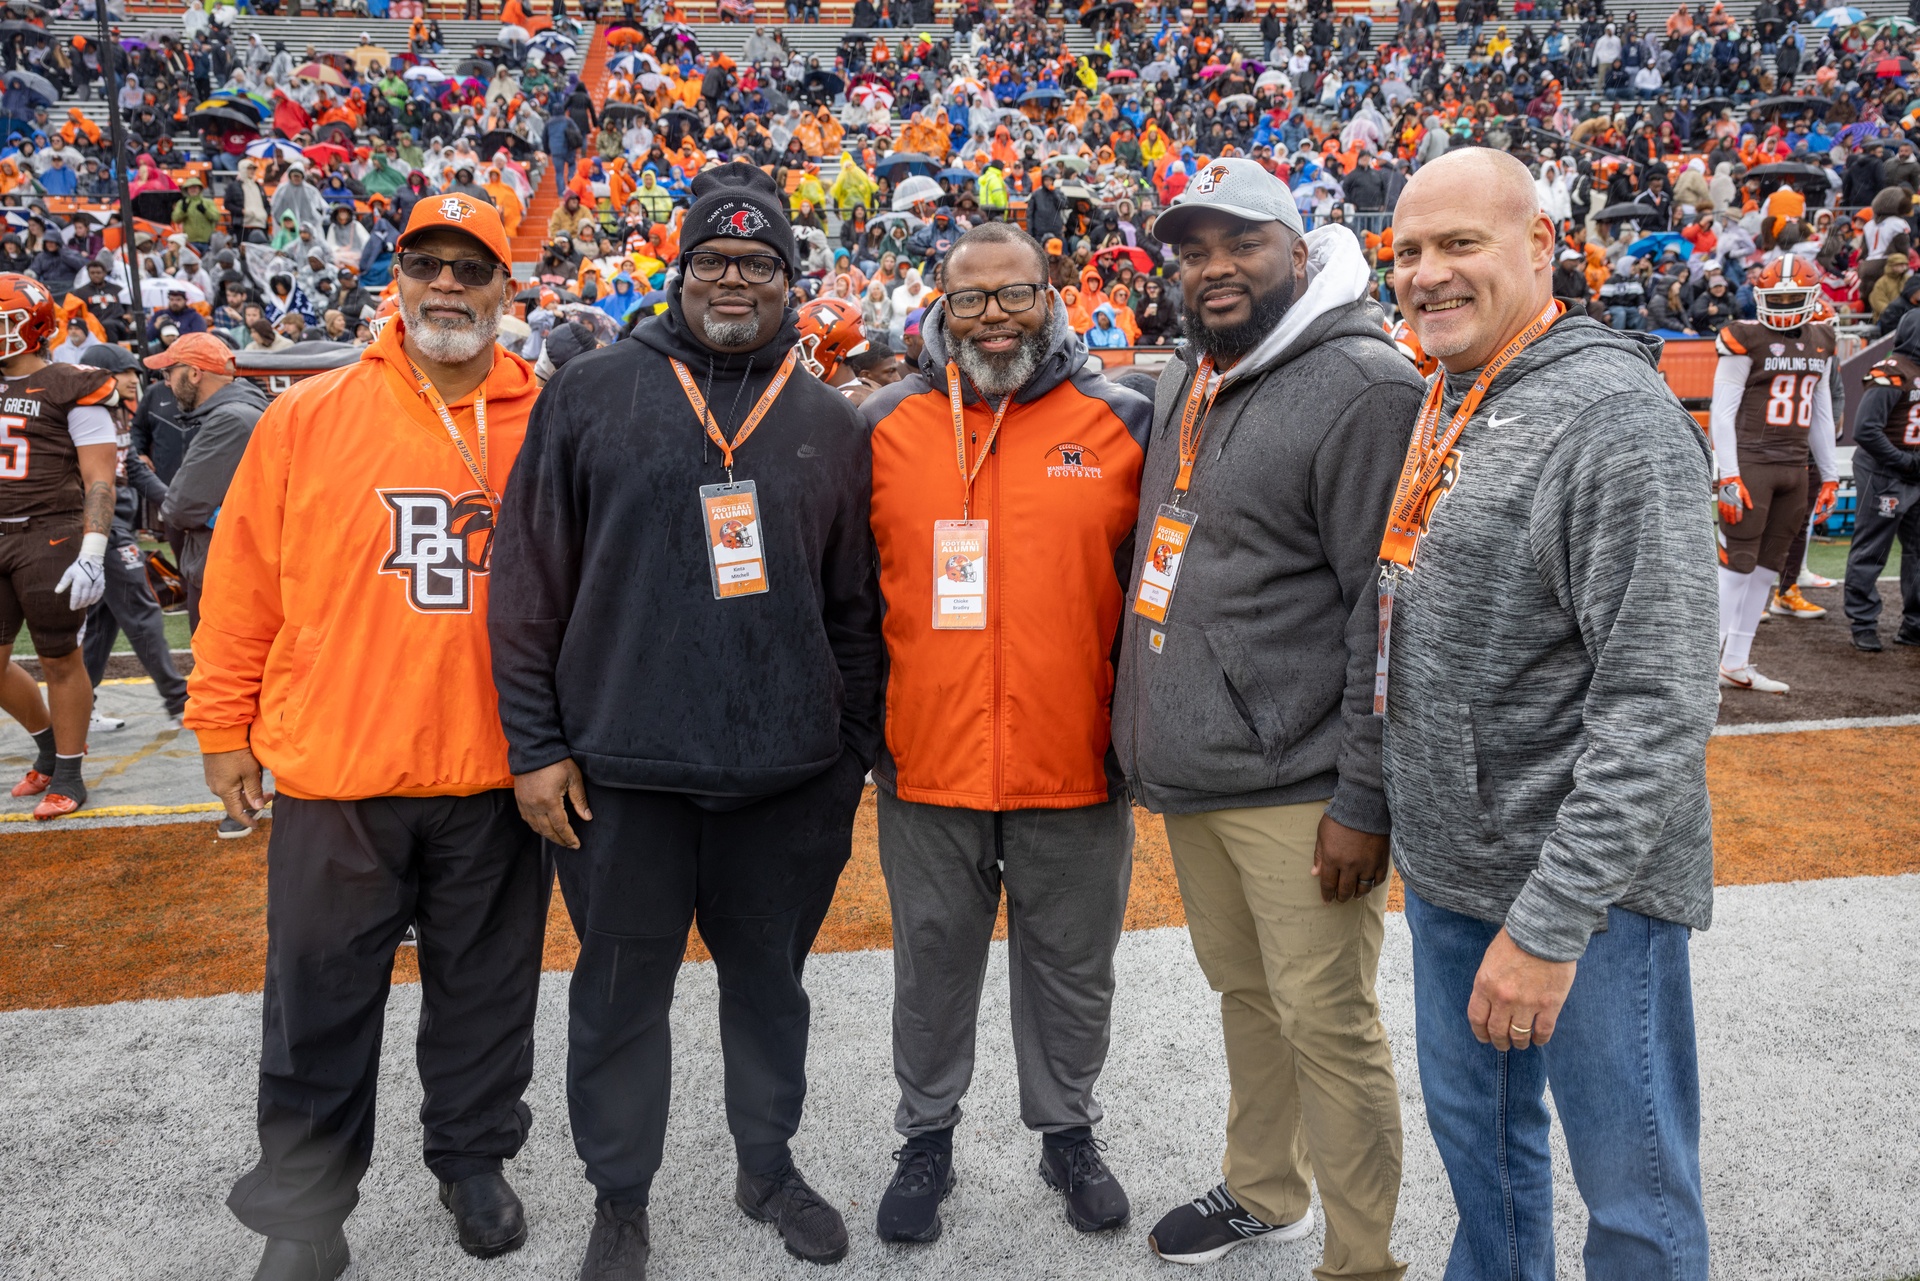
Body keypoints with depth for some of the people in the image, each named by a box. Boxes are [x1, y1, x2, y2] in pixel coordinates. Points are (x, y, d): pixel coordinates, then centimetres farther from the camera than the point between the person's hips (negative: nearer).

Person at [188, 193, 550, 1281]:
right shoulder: (308, 417, -1)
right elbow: (245, 579, 3)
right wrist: (224, 723, 4)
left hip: (496, 772, 1)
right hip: (335, 769, 0)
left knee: (486, 990, 16)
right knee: (323, 1001, 11)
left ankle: (475, 1160, 38)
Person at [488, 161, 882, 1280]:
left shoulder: (833, 423, 8)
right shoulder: (594, 394, 1)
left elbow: (856, 606, 10)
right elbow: (530, 578, 0)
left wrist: (857, 747, 7)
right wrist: (535, 740, -4)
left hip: (790, 770, 2)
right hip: (624, 767, -1)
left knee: (770, 977, 15)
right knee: (624, 985, 11)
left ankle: (770, 1164, 37)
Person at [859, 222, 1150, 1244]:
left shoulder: (1122, 423, 0)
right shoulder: (884, 425, 2)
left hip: (1076, 768, 0)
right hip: (925, 767, 1)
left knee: (1070, 968, 16)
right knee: (933, 965, 16)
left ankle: (1068, 1131, 38)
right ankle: (926, 1138, 36)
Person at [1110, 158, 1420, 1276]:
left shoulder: (1364, 387, -13)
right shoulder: (1184, 380, 13)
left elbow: (1395, 612, -17)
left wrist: (1364, 798, -18)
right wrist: (1149, 731, 18)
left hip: (1298, 788, -8)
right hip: (1189, 773, 8)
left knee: (1326, 1024, 2)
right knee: (1243, 993, 20)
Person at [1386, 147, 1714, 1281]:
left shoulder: (1617, 414, -18)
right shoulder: (1446, 406, 8)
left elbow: (1659, 703, -23)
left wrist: (1548, 924, -24)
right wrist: (1388, 809, 15)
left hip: (1589, 886, -8)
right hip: (1449, 866, 8)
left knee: (1633, 1188, 10)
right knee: (1473, 1129, 23)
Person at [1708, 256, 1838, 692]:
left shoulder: (1822, 342, 12)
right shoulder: (1747, 339, -8)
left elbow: (1821, 413, 18)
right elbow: (1722, 410, -10)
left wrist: (1829, 476, 16)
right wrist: (1728, 476, -17)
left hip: (1794, 467, 7)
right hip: (1751, 463, -7)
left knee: (1767, 566, 8)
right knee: (1736, 563, -8)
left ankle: (1736, 663, 14)